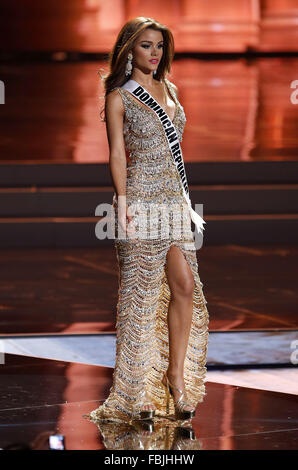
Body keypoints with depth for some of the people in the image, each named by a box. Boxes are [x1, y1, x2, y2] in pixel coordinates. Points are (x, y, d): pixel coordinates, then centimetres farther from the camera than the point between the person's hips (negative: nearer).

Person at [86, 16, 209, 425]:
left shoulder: (169, 89, 16)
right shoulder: (119, 97, -2)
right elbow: (117, 154, -5)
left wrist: (186, 199, 17)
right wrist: (122, 203, -14)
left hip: (174, 199, 6)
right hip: (141, 198, -6)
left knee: (186, 285, -4)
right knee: (142, 289, -4)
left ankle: (176, 374, 3)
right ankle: (135, 393, 3)